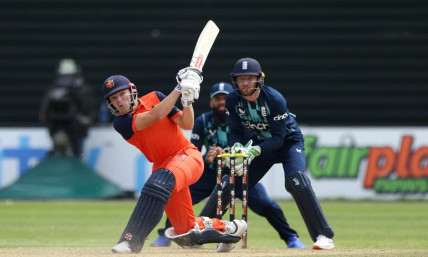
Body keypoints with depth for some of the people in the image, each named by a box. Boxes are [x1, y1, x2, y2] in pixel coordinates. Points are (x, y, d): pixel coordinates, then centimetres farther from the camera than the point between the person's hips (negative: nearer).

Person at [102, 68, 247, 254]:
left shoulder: (154, 98, -1)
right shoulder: (120, 123, -6)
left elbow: (187, 124, -4)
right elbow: (155, 116, -19)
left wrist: (187, 99, -20)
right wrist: (179, 88, -17)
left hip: (187, 155, -3)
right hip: (163, 165, 3)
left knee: (159, 181, -37)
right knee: (188, 234, 2)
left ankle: (132, 239, -40)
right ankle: (224, 227, 31)